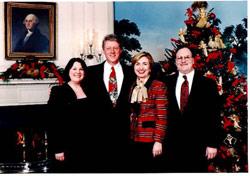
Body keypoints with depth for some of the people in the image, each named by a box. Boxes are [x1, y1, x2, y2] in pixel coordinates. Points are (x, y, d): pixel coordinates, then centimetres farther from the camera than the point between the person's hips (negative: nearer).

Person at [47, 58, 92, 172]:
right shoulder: (58, 91, -5)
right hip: (67, 146, -4)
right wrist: (57, 149, -14)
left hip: (86, 145, 5)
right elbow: (54, 122, -9)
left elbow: (91, 118, 13)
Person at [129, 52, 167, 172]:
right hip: (134, 139, 6)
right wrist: (129, 135, 8)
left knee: (149, 170, 3)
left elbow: (162, 116, -13)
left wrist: (158, 141, -18)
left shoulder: (158, 86, -8)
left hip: (150, 140, -6)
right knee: (137, 169, 12)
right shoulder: (133, 87, 11)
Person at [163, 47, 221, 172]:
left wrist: (212, 144, -7)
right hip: (172, 143, 2)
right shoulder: (168, 82, 5)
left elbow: (213, 116, -3)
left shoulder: (207, 84, -2)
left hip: (197, 144, -2)